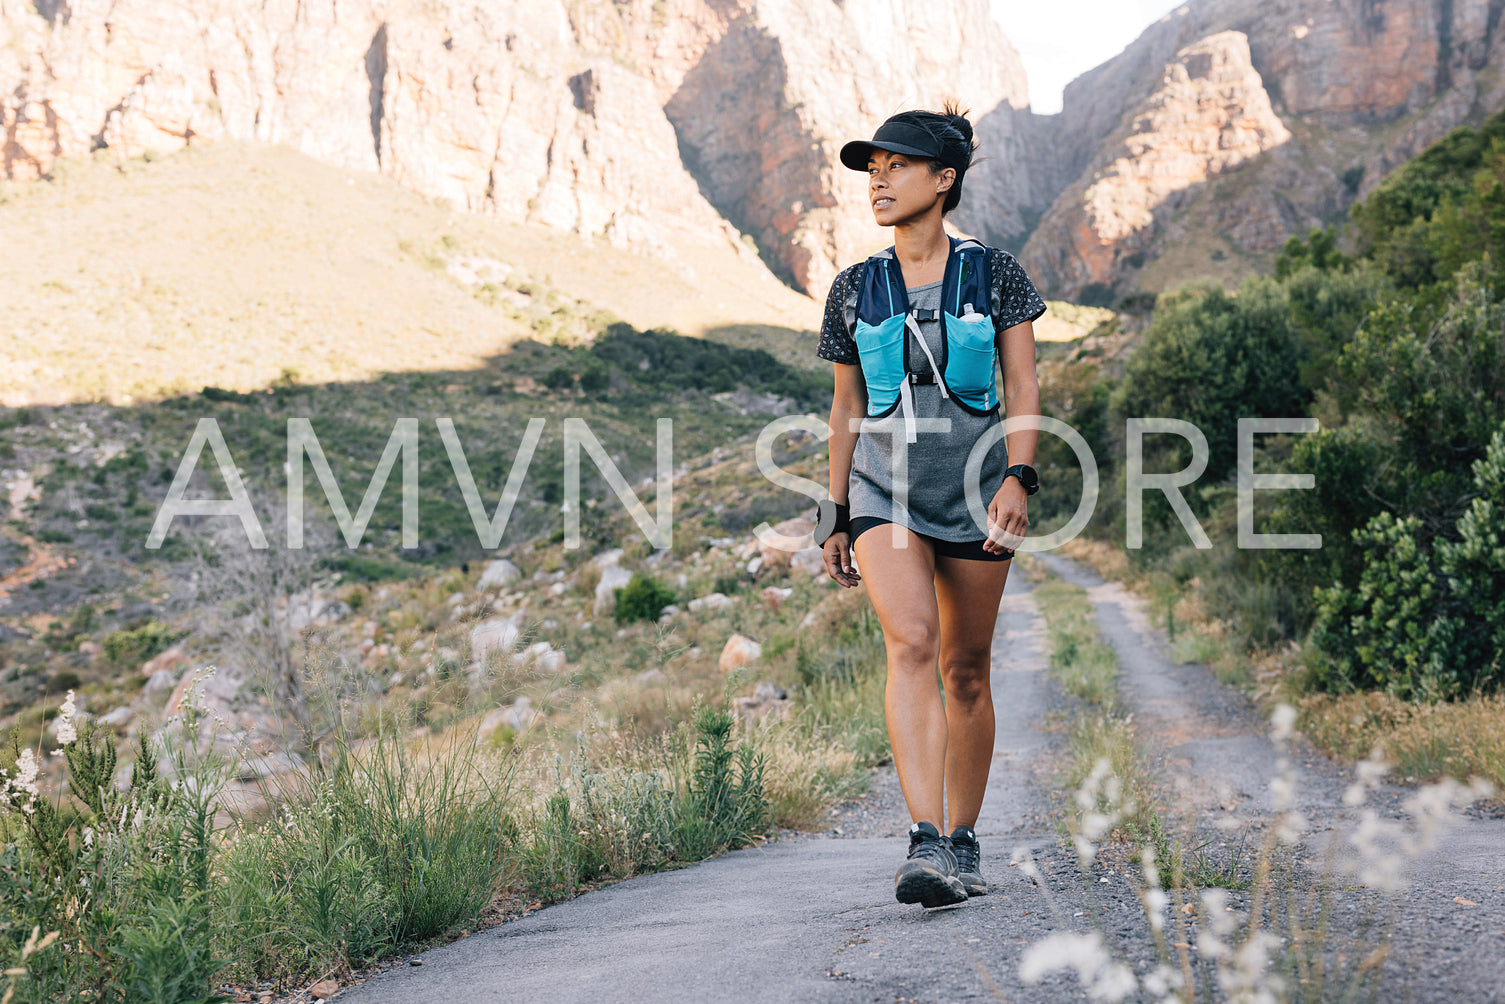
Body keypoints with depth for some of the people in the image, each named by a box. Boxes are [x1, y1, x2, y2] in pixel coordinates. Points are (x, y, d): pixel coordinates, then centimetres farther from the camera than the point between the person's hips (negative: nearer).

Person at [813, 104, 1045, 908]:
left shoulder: (994, 276, 3)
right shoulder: (854, 291, 8)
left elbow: (1024, 387, 0)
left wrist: (1017, 477, -14)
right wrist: (836, 515, 13)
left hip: (972, 486, 0)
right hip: (884, 488, 0)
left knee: (965, 668, 6)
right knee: (910, 643, -21)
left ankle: (962, 843, 20)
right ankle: (926, 845, -27)